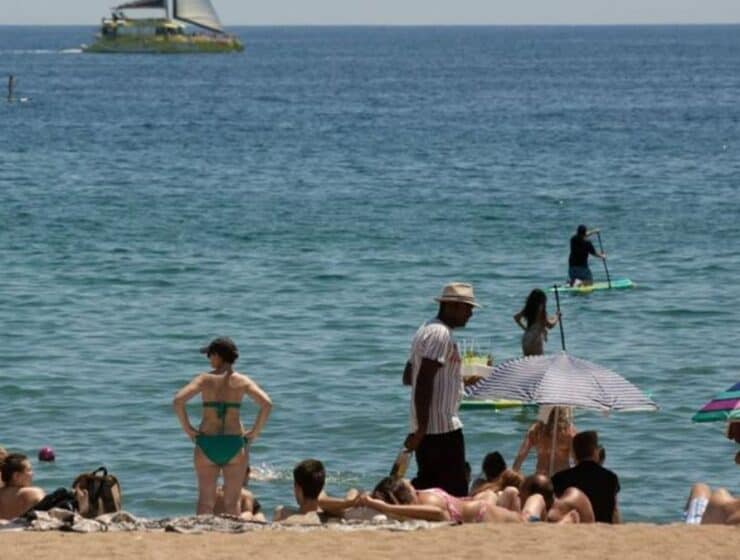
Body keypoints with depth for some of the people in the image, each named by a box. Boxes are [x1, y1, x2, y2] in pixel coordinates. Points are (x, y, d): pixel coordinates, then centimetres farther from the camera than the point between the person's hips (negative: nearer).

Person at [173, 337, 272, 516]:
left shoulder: (205, 379, -2)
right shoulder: (242, 381, 0)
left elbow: (178, 401, -13)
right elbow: (266, 404, -10)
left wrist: (187, 428, -4)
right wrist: (255, 431, -1)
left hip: (207, 442, -1)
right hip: (234, 443, 1)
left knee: (206, 499, 8)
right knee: (232, 500, 7)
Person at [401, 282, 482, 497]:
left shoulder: (427, 330, 18)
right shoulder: (441, 335, -14)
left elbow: (408, 377, 24)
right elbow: (423, 382, -22)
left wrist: (460, 379, 25)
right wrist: (422, 429, -24)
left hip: (427, 428, 10)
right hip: (442, 428, -10)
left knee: (426, 487, 12)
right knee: (455, 491, -8)